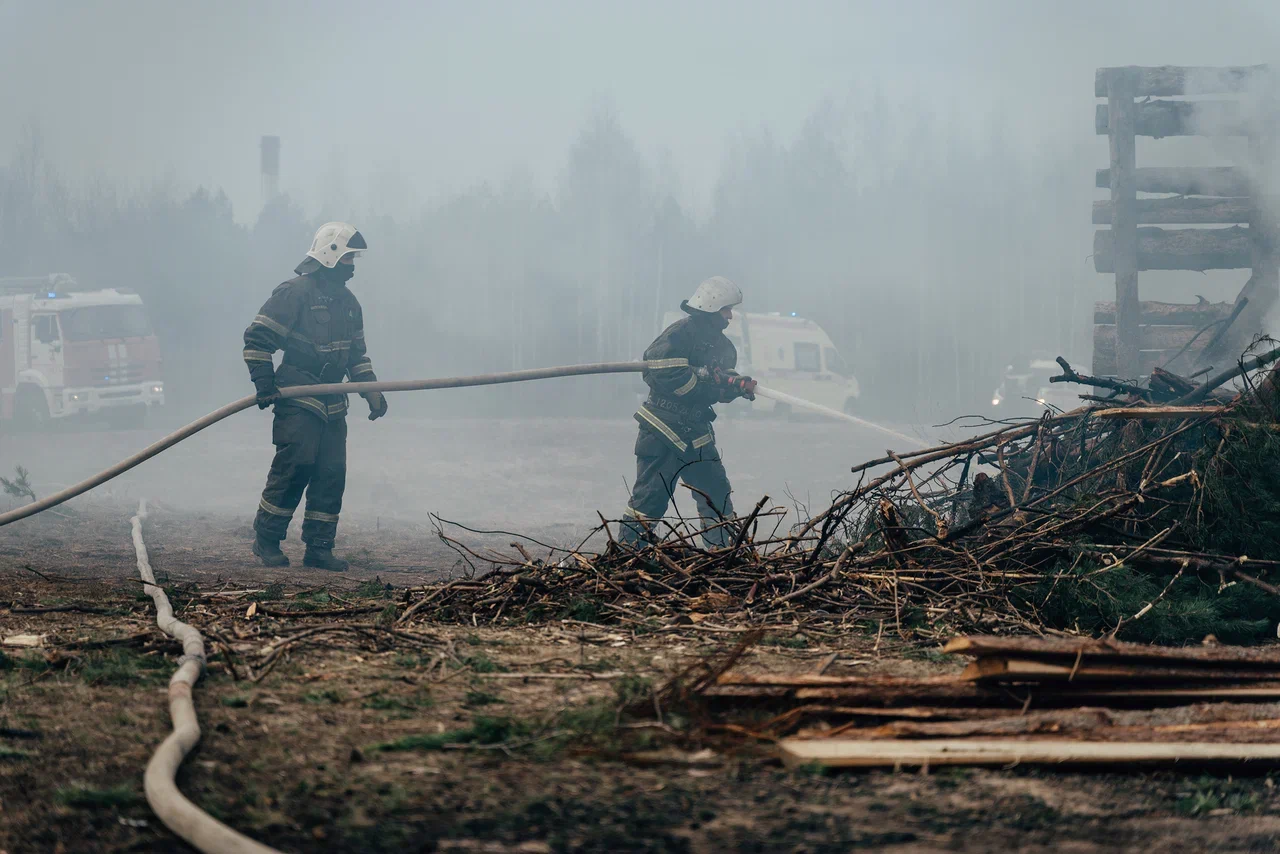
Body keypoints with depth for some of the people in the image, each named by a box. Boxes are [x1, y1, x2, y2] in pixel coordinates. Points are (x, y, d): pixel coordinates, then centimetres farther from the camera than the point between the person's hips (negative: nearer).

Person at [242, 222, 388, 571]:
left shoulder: (348, 302, 17)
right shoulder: (294, 293, -8)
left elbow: (356, 353, 26)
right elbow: (257, 337, -9)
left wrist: (371, 391, 15)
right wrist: (264, 382, -13)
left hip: (332, 404, 7)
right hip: (297, 401, -7)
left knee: (332, 474, 2)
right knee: (294, 467, -14)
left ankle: (319, 548, 7)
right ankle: (266, 541, -3)